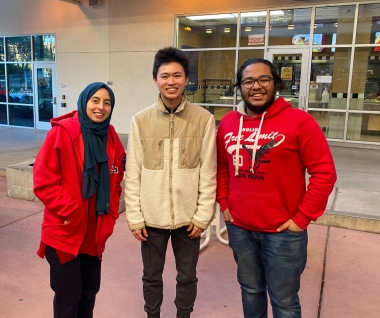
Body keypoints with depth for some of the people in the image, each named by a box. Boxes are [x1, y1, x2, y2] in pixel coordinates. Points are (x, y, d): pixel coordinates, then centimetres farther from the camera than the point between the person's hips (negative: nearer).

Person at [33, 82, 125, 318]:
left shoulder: (111, 138, 3)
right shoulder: (62, 132, -14)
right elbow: (43, 181, -14)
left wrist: (110, 217, 3)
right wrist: (69, 210, -18)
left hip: (95, 232, 5)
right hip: (64, 231, -5)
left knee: (90, 289, 19)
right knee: (68, 294, 7)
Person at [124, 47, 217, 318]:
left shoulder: (204, 119, -7)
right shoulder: (141, 120, -5)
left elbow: (208, 174, -5)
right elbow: (133, 175, -3)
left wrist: (202, 216, -6)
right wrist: (135, 217, -4)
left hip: (189, 217, 0)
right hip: (151, 217, 1)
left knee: (187, 276, 18)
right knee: (152, 276, 19)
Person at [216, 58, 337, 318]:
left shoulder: (299, 121, -12)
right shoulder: (228, 122, 3)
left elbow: (324, 173, -12)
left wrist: (302, 218, -12)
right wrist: (224, 203, 6)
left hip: (283, 231, -4)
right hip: (239, 228, 4)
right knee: (250, 289, 22)